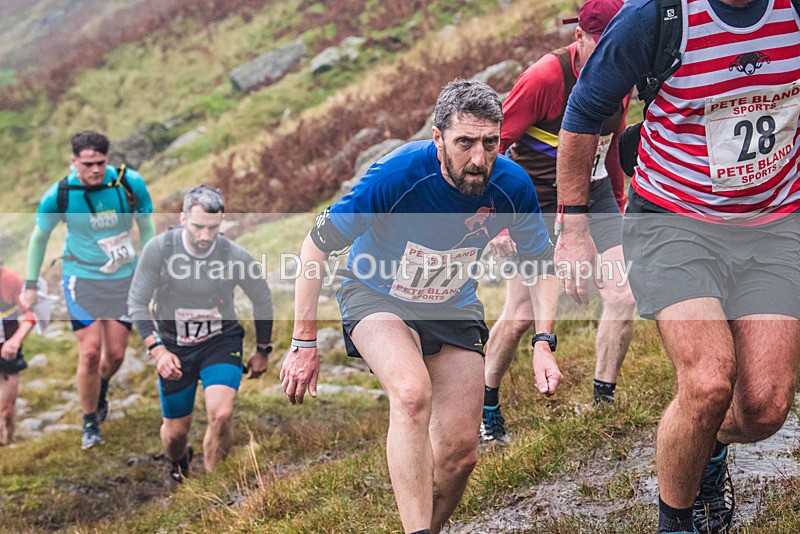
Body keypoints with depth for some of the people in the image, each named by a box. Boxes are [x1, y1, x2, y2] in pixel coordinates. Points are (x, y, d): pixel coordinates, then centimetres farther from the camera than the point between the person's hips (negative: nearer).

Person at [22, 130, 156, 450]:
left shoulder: (131, 184, -14)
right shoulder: (60, 195, -16)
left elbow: (146, 228, 3)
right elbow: (39, 237, 2)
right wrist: (31, 285, 3)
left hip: (123, 278, 2)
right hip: (81, 277, -2)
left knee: (115, 354, 4)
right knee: (90, 352, -8)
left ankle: (100, 388, 40)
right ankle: (90, 422, 12)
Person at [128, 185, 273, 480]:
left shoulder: (236, 257, -20)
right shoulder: (159, 249, -20)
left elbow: (262, 301, -1)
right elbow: (137, 302, -8)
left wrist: (262, 351, 8)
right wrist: (157, 350, -18)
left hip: (221, 342, -1)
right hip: (173, 347, 1)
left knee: (221, 414, -24)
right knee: (176, 431, 9)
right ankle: (179, 464, 47)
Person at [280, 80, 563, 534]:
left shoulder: (513, 186, -18)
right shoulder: (395, 176, -29)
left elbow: (542, 266, 0)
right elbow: (317, 245, -19)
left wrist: (543, 344, -13)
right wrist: (305, 343, -18)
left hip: (454, 308, 4)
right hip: (377, 298, -4)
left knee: (460, 452, -2)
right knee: (413, 393, -35)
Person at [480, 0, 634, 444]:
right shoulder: (544, 78, -21)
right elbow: (494, 147, -15)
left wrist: (619, 204, 22)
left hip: (595, 197, 6)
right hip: (539, 204, -5)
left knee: (623, 297, -7)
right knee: (521, 315, -6)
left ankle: (604, 402, 7)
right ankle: (485, 407, 15)